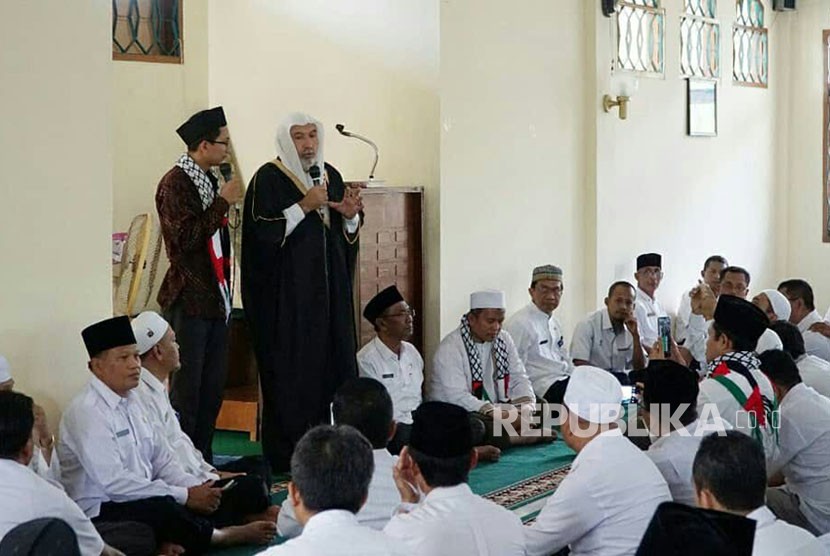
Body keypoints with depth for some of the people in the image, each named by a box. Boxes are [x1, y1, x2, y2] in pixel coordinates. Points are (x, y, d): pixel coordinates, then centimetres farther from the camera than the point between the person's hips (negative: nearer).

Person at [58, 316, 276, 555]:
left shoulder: (130, 401, 12)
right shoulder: (87, 411, -16)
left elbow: (161, 459, 15)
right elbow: (114, 482, -24)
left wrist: (196, 487, -5)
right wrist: (185, 495, -20)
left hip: (141, 499, 9)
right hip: (99, 514, -9)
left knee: (207, 500, -7)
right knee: (165, 508, -31)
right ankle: (222, 536, -11)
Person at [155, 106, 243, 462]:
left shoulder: (209, 180, 15)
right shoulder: (175, 183, -11)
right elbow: (185, 237, -21)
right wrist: (223, 201, -17)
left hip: (215, 297, 9)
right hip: (188, 300, -9)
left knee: (213, 386, 11)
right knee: (187, 389, -5)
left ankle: (203, 459, 19)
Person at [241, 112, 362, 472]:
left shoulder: (330, 176, 15)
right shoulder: (268, 179, -5)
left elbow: (346, 237, 20)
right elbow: (262, 232, -15)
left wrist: (350, 216, -1)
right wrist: (304, 206, -19)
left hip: (328, 289, 7)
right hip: (286, 291, -6)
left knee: (332, 367, 4)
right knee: (291, 373, -7)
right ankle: (287, 455, -1)